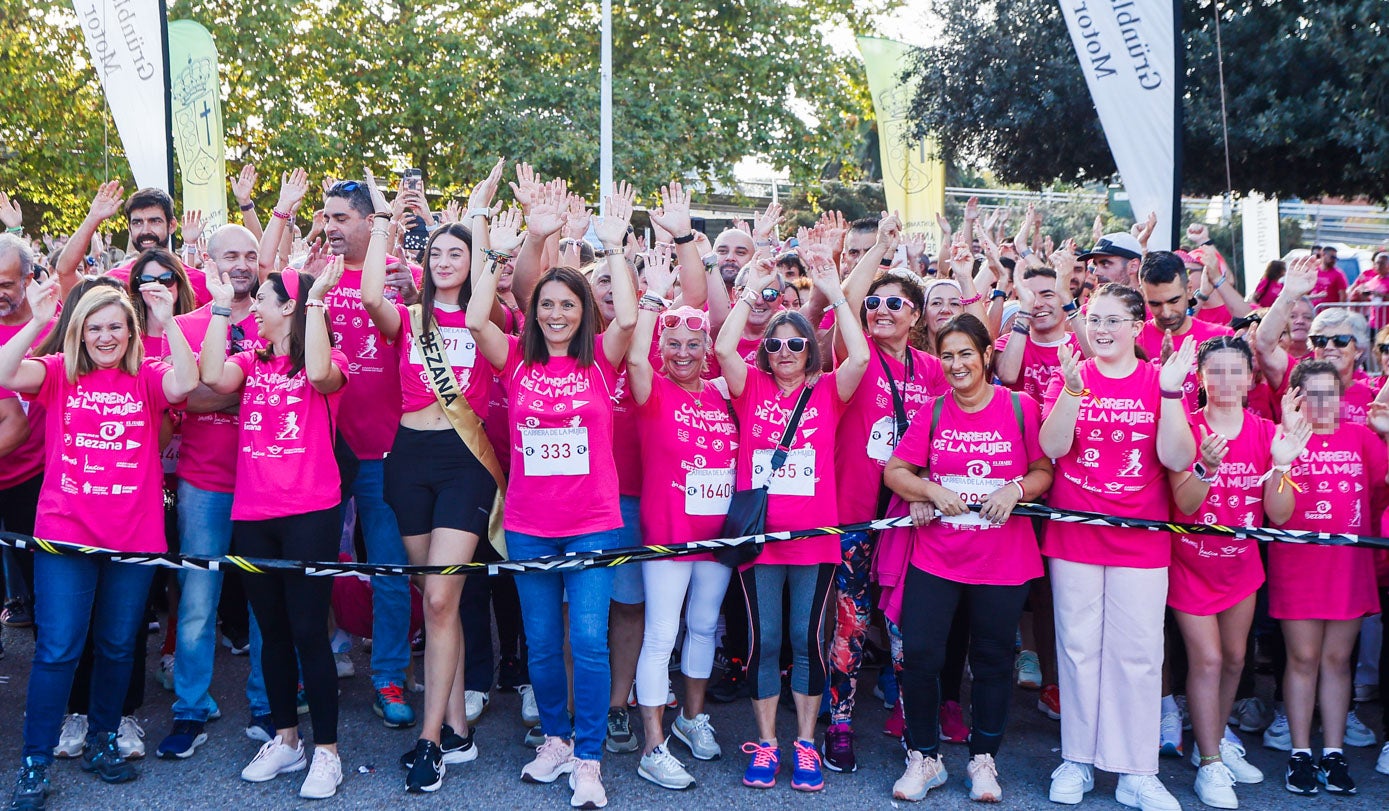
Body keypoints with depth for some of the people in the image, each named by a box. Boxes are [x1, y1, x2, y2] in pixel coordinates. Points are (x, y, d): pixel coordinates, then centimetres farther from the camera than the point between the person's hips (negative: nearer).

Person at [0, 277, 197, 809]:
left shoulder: (147, 378, 2)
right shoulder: (59, 374, 3)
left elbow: (186, 384, -18)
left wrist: (168, 322, -24)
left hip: (135, 537, 2)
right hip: (65, 533, -1)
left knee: (117, 647, 13)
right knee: (58, 649, -2)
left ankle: (101, 742, 31)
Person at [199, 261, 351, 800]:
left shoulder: (328, 362, -1)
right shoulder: (252, 362, 13)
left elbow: (319, 372, -25)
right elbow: (215, 377, -7)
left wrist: (316, 299, -22)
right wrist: (220, 307, -5)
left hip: (310, 515, -5)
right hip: (252, 515, 6)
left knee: (308, 630, -4)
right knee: (272, 630, 13)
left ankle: (326, 750, 7)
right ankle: (286, 739, 27)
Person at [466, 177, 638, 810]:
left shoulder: (599, 360, 0)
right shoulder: (517, 359, 3)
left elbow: (627, 317, -17)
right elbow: (475, 320, -12)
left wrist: (613, 246, -14)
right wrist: (496, 254, -8)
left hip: (593, 523, -2)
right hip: (528, 525, 2)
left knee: (589, 641, -6)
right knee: (542, 644, 11)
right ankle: (555, 739, 30)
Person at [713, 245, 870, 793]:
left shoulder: (827, 392, 6)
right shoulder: (751, 387, 6)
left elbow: (860, 357, -11)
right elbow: (723, 348, -10)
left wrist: (834, 293, -10)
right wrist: (753, 291, -7)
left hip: (815, 538, 0)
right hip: (757, 536, 0)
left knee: (807, 640, 6)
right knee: (764, 640, 6)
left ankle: (805, 743, 19)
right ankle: (765, 743, 18)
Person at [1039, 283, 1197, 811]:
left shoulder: (1158, 381, 1)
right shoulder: (1069, 378, 3)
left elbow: (1177, 459, -10)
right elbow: (1052, 447, -11)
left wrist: (1170, 393, -20)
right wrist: (1073, 389, -23)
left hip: (1141, 541, 0)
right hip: (1074, 538, 0)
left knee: (1139, 653, 3)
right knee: (1079, 648, 8)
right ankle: (1077, 759, 19)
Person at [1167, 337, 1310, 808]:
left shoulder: (1267, 433, -5)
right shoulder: (1185, 429, -14)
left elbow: (1279, 515, -9)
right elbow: (1185, 504, -22)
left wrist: (1279, 465, -25)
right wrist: (1206, 468, -40)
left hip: (1241, 563, 4)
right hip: (1192, 562, -4)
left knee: (1234, 658, 14)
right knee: (1207, 659, -5)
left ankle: (1217, 739, 34)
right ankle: (1210, 764, 7)